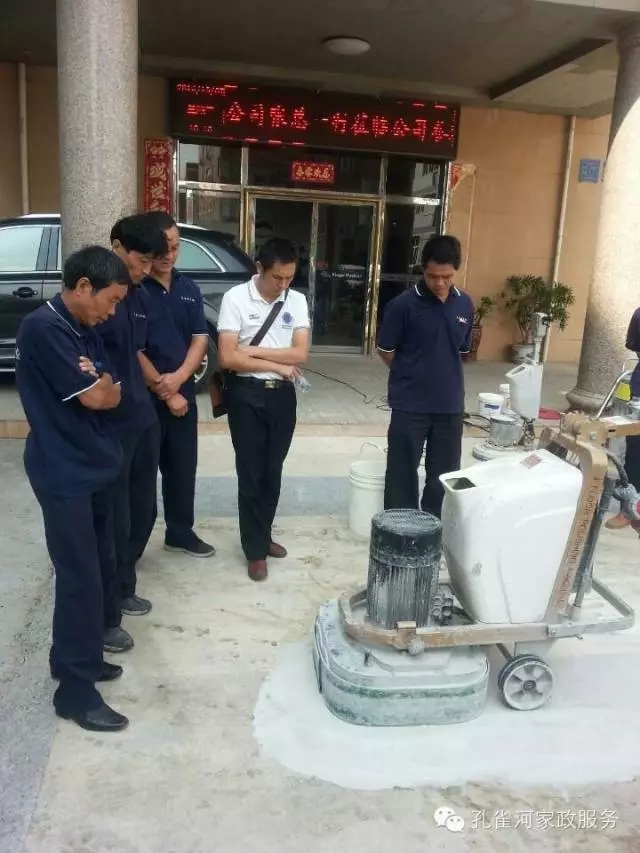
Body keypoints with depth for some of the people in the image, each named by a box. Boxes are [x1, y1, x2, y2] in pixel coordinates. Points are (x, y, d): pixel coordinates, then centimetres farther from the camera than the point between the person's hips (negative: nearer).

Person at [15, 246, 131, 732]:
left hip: (92, 467, 9)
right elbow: (94, 398, -19)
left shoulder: (85, 331, 11)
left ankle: (76, 657, 34)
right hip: (63, 474, -9)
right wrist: (98, 385, 2)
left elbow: (113, 395, 10)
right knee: (81, 578, -2)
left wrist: (97, 385, -11)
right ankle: (76, 691, 12)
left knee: (101, 570, 16)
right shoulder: (43, 327, -18)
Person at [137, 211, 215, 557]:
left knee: (183, 467, 15)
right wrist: (164, 392, -12)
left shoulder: (189, 289, 8)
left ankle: (180, 532, 32)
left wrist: (177, 379, -12)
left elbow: (201, 339, 4)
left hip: (184, 393, 6)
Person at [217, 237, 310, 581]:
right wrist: (277, 365, -12)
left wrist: (253, 350, -13)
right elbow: (227, 358, -15)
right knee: (251, 473, 4)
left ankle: (262, 536, 32)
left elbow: (300, 353, -6)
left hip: (282, 394, 4)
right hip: (247, 395, -4)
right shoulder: (236, 298, -9)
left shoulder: (297, 301, 2)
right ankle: (255, 550, 16)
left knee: (272, 472, 14)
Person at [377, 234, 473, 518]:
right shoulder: (403, 304, -11)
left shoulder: (465, 305, 3)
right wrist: (410, 377, 6)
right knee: (403, 472, 6)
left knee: (445, 473, 13)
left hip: (450, 404, 4)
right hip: (409, 404, -4)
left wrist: (443, 377, 12)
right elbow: (385, 351, -1)